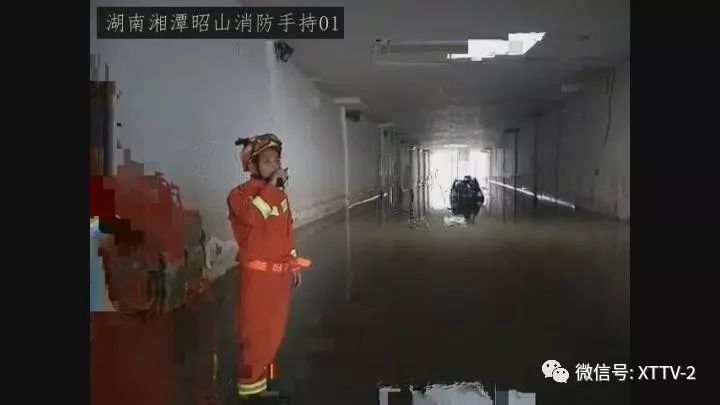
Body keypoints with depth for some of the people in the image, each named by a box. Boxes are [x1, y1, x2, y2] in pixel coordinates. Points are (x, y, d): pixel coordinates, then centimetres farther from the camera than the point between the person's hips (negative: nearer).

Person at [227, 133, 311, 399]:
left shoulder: (280, 195, 12)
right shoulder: (239, 194, -10)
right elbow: (253, 216, -31)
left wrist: (294, 265, 18)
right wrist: (270, 185, -23)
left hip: (280, 273, 7)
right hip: (256, 274, -7)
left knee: (273, 333, 15)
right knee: (255, 334, -1)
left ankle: (260, 383, 30)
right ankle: (249, 389, 12)